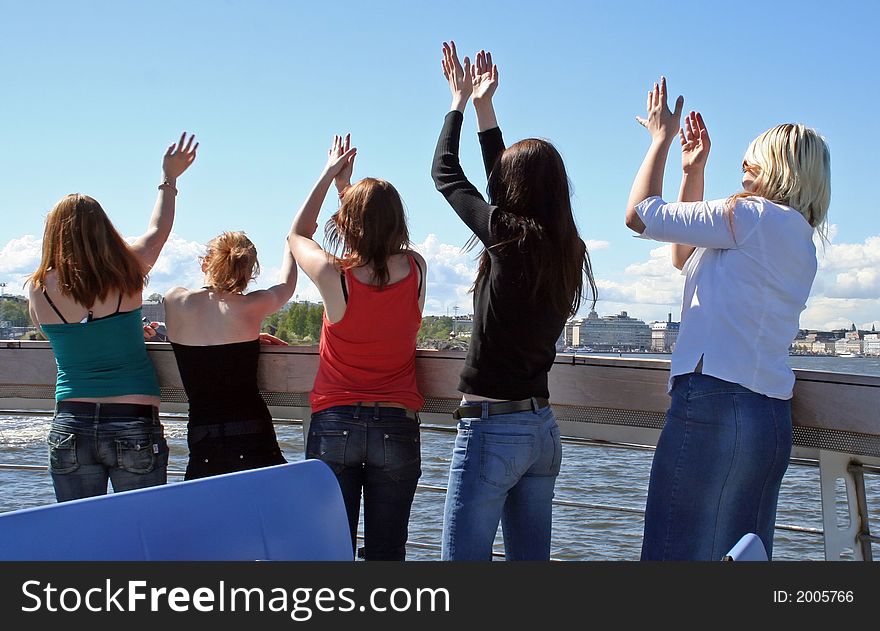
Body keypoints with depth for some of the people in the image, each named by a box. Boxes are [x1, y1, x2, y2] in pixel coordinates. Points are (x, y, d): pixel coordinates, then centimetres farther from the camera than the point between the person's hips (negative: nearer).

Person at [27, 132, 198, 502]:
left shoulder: (39, 290, 0)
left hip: (70, 426, 2)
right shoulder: (125, 276, -2)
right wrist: (169, 179, 33)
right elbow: (157, 231, 17)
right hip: (133, 425, -2)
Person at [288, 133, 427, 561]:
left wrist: (329, 176, 20)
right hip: (396, 427, 2)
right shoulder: (416, 270, -3)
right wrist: (345, 183, 27)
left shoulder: (334, 275, -10)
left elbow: (296, 235, 12)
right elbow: (380, 246, 20)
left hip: (334, 425, -2)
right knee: (386, 553, 6)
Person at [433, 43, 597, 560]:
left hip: (492, 426, -8)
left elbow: (445, 175, 1)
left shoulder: (510, 239, -13)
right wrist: (485, 106, 27)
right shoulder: (567, 250, 7)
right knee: (531, 560, 14)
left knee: (465, 556, -4)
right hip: (544, 426, 8)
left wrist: (461, 101, 15)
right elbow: (504, 187, 22)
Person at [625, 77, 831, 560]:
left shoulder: (757, 218, -8)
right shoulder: (796, 238, 21)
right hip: (771, 418, 10)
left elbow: (640, 213, -5)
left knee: (678, 554, -8)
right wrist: (693, 171, 31)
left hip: (716, 405, -10)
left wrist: (660, 139, 10)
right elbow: (685, 258, 31)